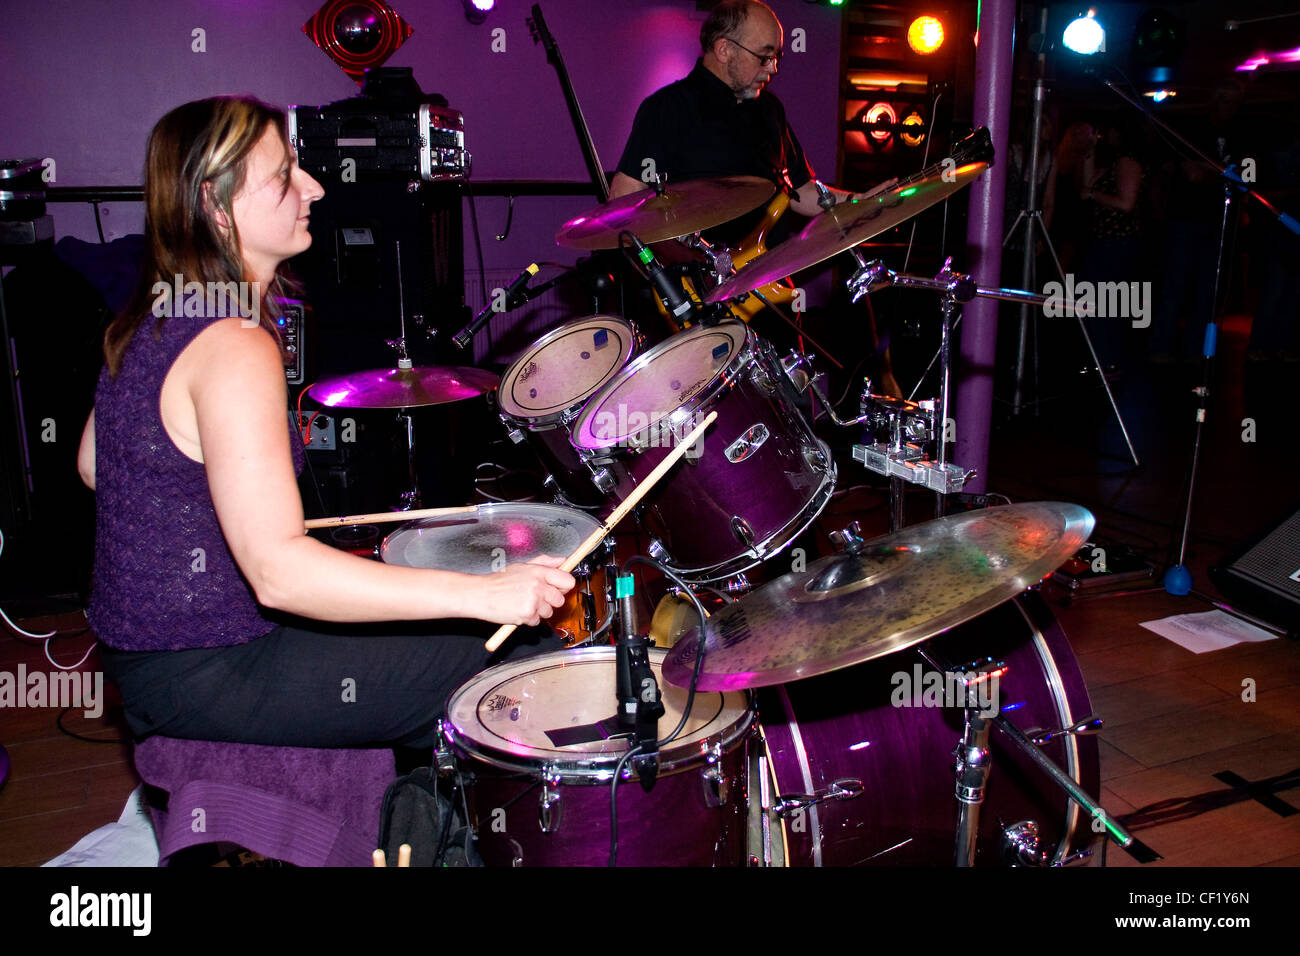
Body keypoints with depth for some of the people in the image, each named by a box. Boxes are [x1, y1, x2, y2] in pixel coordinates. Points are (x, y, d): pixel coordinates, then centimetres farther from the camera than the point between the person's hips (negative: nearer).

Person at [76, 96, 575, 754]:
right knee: (483, 662, -1)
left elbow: (94, 463, 14)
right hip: (204, 672, -10)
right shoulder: (233, 346, -28)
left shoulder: (152, 315, 3)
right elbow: (278, 572, -37)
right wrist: (483, 593, -40)